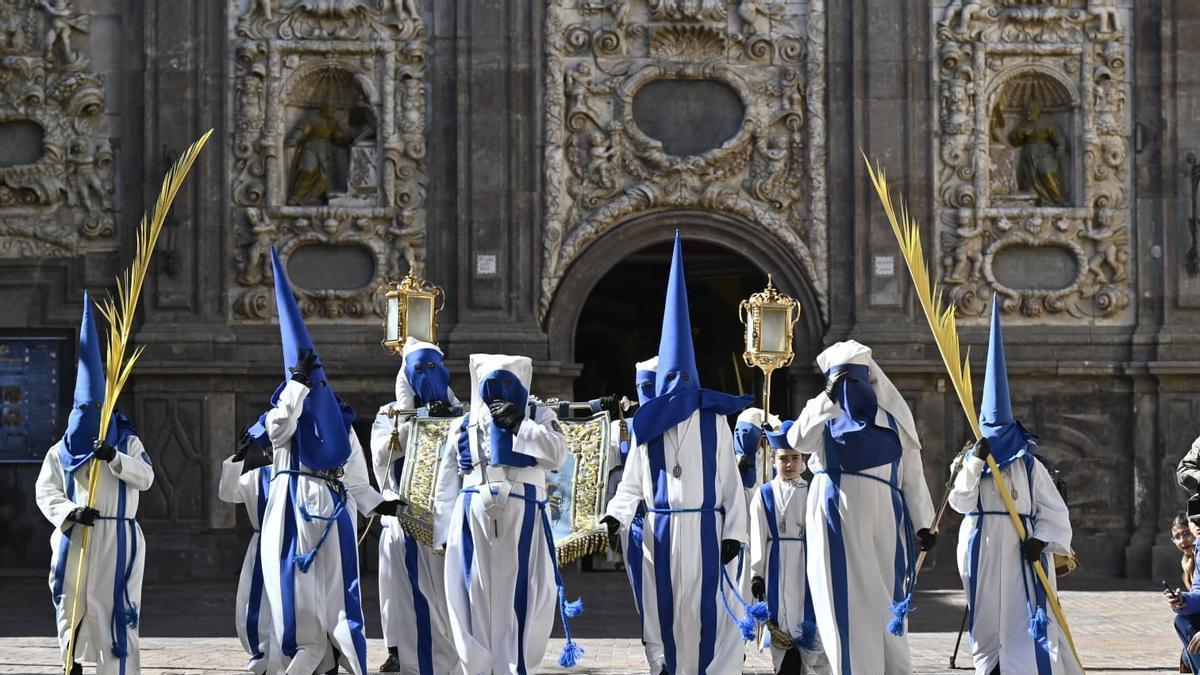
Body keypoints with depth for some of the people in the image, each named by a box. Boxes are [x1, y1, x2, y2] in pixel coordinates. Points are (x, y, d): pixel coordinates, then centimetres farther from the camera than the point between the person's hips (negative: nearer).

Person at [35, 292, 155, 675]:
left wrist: (115, 458, -24)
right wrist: (70, 511, -19)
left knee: (114, 603, -7)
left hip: (116, 537, -2)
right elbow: (45, 491, 0)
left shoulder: (127, 442, 6)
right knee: (71, 600, 5)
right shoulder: (60, 451, 10)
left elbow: (146, 477, -8)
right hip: (73, 537, 2)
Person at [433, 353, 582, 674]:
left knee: (520, 599, -4)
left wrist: (518, 425, -12)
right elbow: (446, 485, 15)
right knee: (475, 600, 0)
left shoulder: (539, 416, 9)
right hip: (473, 521, 2)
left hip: (521, 522, -2)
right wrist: (443, 531, 9)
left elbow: (558, 454, -10)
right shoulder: (463, 426, 14)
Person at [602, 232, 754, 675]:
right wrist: (614, 517, -12)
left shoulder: (713, 421, 2)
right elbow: (632, 482, 5)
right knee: (663, 609, 2)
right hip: (662, 530, 2)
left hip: (704, 529, -2)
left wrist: (733, 533, -4)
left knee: (705, 608, -4)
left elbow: (730, 480, 2)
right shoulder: (647, 426, 6)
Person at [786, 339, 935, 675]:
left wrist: (922, 522, 1)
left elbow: (911, 470, 7)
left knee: (881, 598, 2)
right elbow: (798, 441, -13)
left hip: (879, 518, 1)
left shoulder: (892, 416, 9)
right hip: (836, 519, -1)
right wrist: (829, 397, -18)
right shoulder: (822, 411, 8)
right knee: (844, 597, -3)